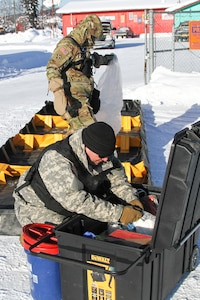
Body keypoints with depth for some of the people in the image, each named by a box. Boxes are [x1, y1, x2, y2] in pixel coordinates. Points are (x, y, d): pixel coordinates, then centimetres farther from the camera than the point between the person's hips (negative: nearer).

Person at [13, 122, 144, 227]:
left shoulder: (99, 153, -13)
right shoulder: (57, 161, -37)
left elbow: (118, 180, -1)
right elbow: (77, 202, -42)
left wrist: (132, 200, -19)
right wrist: (118, 213, -41)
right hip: (38, 208, -7)